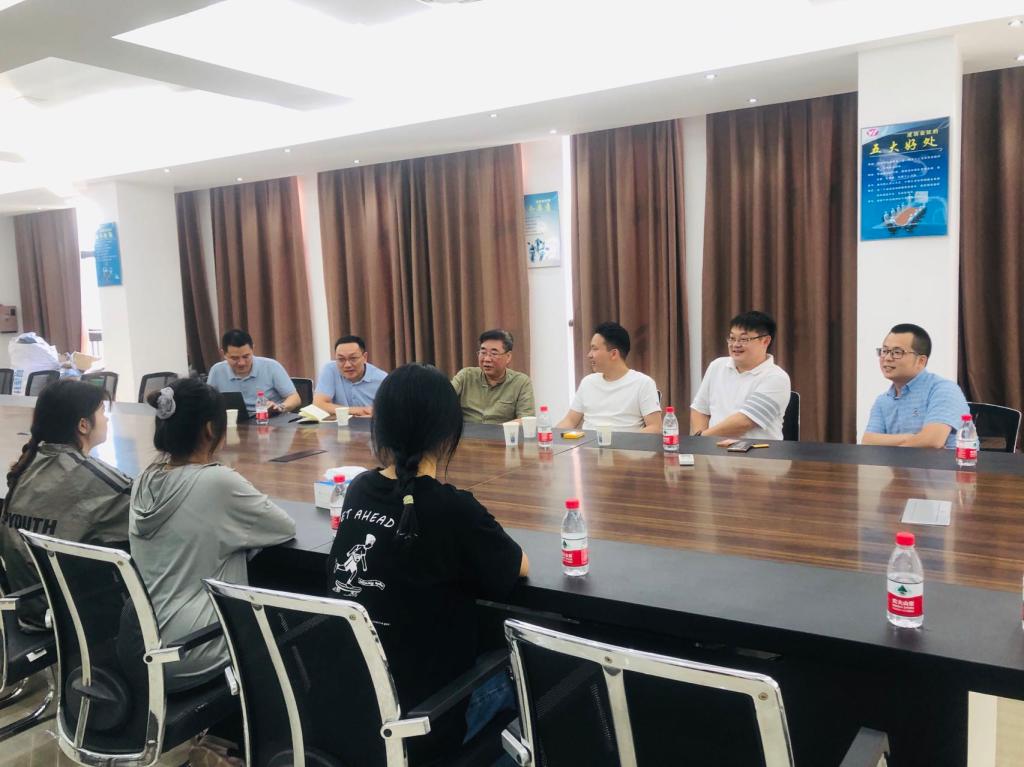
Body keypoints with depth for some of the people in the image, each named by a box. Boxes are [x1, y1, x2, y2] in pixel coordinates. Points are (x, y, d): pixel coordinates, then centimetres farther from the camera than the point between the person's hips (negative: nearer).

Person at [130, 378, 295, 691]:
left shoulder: (145, 480, 1)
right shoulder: (218, 481, -19)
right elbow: (286, 528, -7)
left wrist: (241, 528, 7)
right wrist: (248, 529, 11)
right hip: (184, 655, -7)